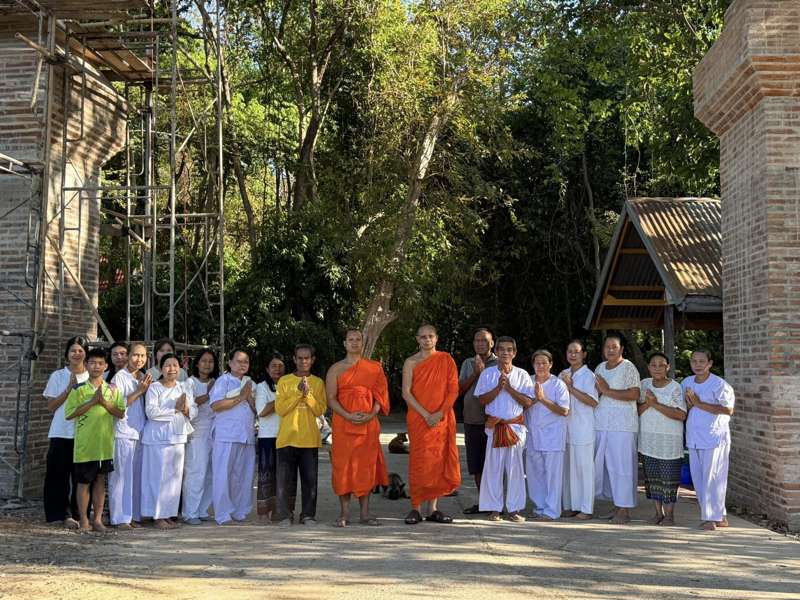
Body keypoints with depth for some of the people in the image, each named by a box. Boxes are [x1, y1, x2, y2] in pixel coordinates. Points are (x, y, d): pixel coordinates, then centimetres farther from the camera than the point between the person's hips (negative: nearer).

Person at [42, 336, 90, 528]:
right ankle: (65, 515, 3)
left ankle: (78, 514, 12)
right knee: (60, 474, -3)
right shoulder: (58, 376, 5)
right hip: (62, 433, -1)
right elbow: (51, 406, 0)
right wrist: (69, 388, -9)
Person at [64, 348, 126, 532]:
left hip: (105, 444, 3)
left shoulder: (112, 390, 6)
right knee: (84, 482, 3)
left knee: (100, 480, 10)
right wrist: (93, 402, -15)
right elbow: (69, 414, -10)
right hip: (85, 444, -3)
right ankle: (84, 521, 12)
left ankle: (97, 519, 18)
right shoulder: (79, 389, -3)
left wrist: (105, 403, -12)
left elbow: (121, 413, 2)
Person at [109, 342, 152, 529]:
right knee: (122, 475, -5)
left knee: (137, 476, 7)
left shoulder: (144, 378, 16)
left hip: (140, 432, 6)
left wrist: (147, 390, 5)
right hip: (123, 431, -6)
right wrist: (138, 391, -13)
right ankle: (120, 518, 0)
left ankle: (134, 516, 14)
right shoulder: (120, 377, -4)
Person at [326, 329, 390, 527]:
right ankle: (344, 513, 4)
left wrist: (372, 414, -10)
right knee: (343, 465, -3)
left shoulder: (374, 368, 11)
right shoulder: (336, 369, 6)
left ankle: (365, 512, 8)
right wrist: (348, 415, -15)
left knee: (366, 465, 2)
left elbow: (380, 393, 7)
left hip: (368, 423, 1)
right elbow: (331, 398, -1)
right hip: (343, 423, -1)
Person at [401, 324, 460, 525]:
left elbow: (453, 389, 2)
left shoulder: (446, 360, 7)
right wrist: (425, 414, -14)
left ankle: (433, 508, 9)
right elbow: (406, 392, -4)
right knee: (419, 462, -4)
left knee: (438, 461, 2)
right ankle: (415, 508, 0)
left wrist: (440, 413, -10)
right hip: (418, 419, -2)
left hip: (442, 418, 2)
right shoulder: (411, 362, 3)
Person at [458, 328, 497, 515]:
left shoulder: (499, 363, 0)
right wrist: (475, 373, -6)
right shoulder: (468, 363, 14)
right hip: (472, 420, 5)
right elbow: (460, 390, 6)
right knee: (476, 463, 8)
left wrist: (483, 371, -14)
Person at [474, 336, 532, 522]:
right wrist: (498, 387, -13)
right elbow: (482, 399, -2)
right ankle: (494, 509, 8)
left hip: (516, 426, 0)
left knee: (515, 468, 1)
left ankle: (514, 509, 8)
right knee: (493, 467, 0)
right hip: (495, 426, 0)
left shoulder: (522, 375, 5)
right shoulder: (488, 373, 5)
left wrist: (509, 388, -11)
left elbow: (528, 402, -3)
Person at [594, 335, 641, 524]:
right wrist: (597, 389, 1)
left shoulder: (628, 368, -5)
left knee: (622, 465, -5)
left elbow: (634, 395, -15)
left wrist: (608, 391, -16)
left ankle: (624, 510, 0)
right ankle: (617, 506, 16)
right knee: (605, 465, 7)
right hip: (601, 424, 7)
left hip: (622, 425, -7)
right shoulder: (600, 368, 16)